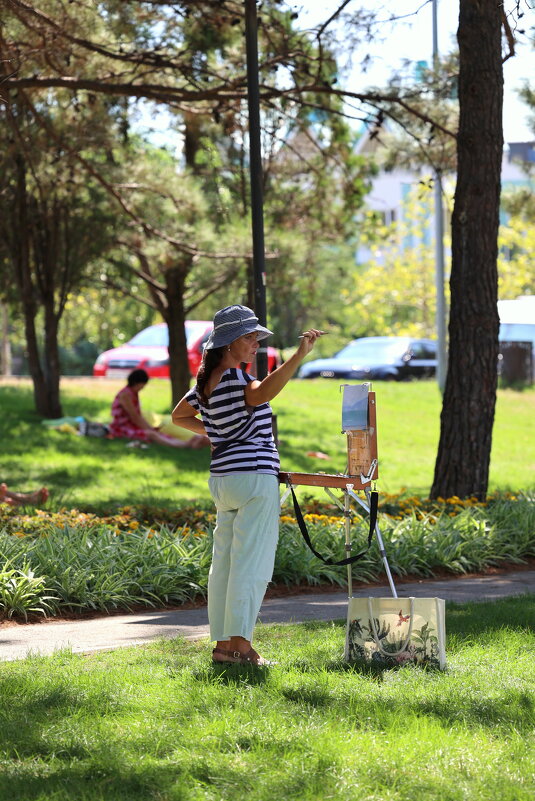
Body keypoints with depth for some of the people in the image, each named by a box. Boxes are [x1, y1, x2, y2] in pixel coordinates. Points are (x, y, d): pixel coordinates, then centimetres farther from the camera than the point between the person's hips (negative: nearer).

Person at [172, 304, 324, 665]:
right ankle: (240, 642, -11)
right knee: (252, 562, -8)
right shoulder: (232, 378, -16)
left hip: (223, 478, 10)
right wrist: (300, 355, -46)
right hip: (254, 474, -10)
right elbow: (260, 394, -39)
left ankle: (222, 642, 13)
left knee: (225, 561, 10)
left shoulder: (206, 381, 13)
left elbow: (179, 415, 30)